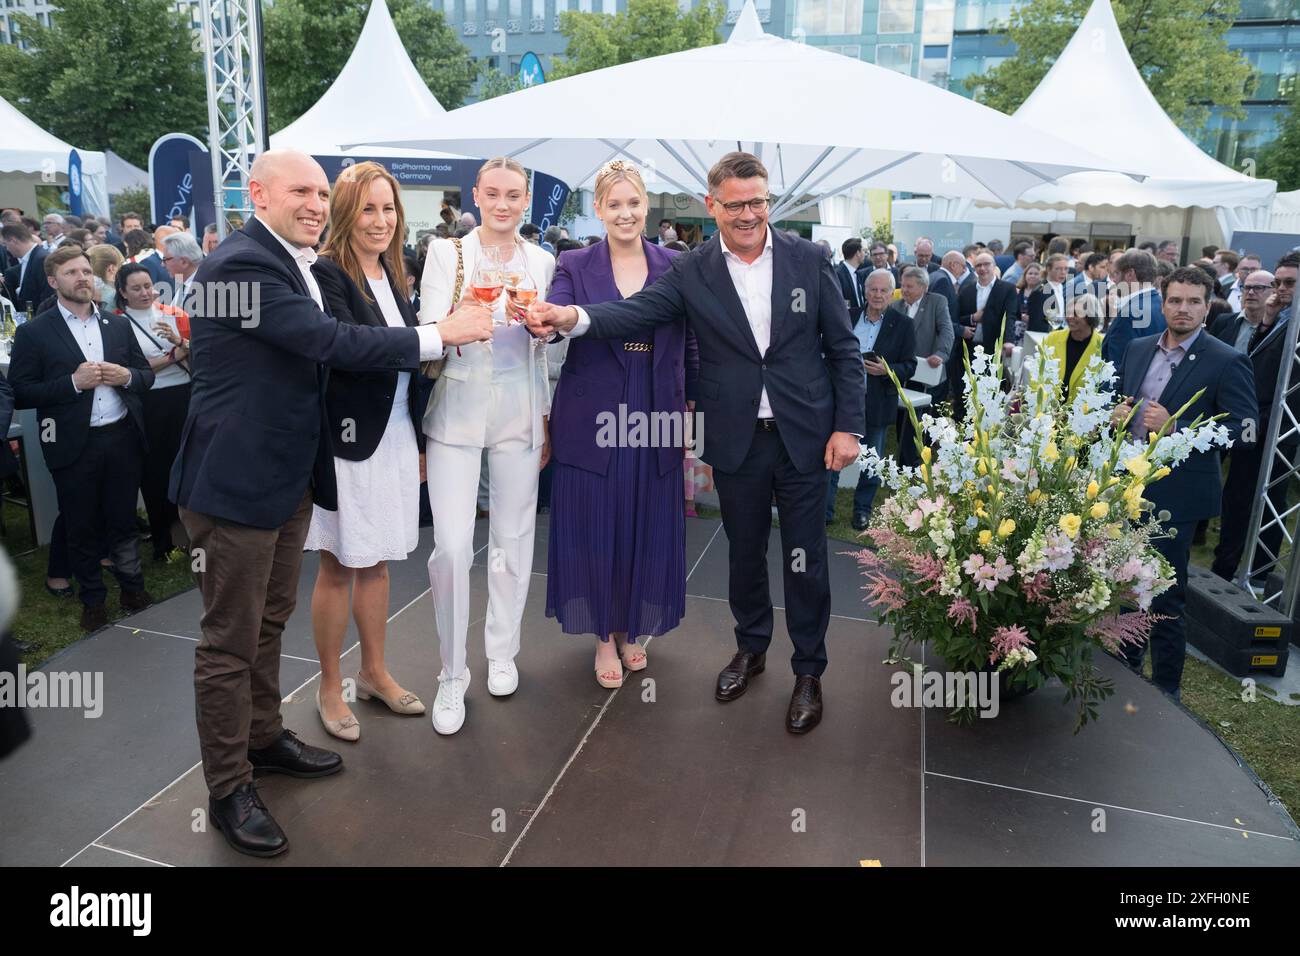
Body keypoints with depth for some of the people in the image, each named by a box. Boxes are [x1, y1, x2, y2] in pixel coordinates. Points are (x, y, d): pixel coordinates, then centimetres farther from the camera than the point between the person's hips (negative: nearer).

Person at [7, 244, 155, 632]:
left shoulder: (118, 324, 9)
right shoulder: (33, 332, -3)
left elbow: (147, 376, 12)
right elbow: (21, 393, -7)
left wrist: (127, 376, -10)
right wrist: (73, 382, -19)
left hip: (123, 438, 2)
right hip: (73, 445, -2)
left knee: (123, 518, 14)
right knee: (81, 527, 10)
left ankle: (132, 584, 31)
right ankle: (92, 597, 26)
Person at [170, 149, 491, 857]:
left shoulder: (296, 265, 13)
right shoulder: (242, 263, -19)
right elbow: (332, 343, -26)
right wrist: (441, 335, -21)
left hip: (288, 474, 10)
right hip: (236, 480, -10)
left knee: (270, 619, 22)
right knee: (231, 639, 3)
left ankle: (262, 737, 40)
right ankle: (227, 789, 19)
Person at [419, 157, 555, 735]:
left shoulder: (542, 261, 8)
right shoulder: (446, 253, 1)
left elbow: (545, 346, 13)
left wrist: (549, 419, 8)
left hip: (519, 415, 3)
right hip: (456, 411, -2)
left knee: (513, 539, 9)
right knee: (451, 547, -8)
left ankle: (502, 651, 30)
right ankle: (452, 673, 10)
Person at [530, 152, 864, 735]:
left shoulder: (808, 259, -2)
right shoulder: (692, 272, -3)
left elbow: (843, 348, 1)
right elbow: (635, 311, -17)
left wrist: (847, 425, -4)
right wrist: (574, 317, -36)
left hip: (805, 435, -1)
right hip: (737, 439, 1)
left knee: (805, 558, 7)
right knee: (744, 551, 16)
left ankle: (809, 671, 26)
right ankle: (751, 647, 40)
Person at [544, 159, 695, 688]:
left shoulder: (674, 265, 5)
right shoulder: (574, 266, 0)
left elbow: (689, 345, 6)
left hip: (656, 420, 2)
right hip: (592, 420, -1)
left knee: (648, 528, 10)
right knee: (595, 527, 6)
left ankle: (633, 628, 34)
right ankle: (604, 635, 27)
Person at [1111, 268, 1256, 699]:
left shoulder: (1226, 363, -10)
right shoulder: (1138, 349, 8)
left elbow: (1244, 428, -15)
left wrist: (1176, 428, -25)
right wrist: (1117, 413, -4)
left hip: (1175, 494, -6)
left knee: (1165, 598, 3)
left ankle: (1165, 690, 20)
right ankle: (1125, 663, 38)